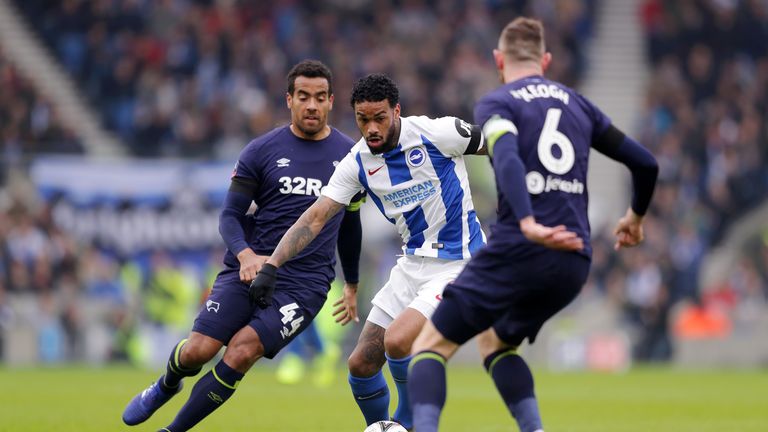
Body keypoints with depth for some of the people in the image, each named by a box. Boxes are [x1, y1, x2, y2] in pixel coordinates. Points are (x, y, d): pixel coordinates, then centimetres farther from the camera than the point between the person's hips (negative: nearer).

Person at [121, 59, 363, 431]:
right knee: (197, 350, -12)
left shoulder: (349, 155, 7)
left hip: (305, 284, 0)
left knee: (242, 351, -21)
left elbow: (350, 223, 21)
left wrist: (352, 285, 28)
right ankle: (166, 386, 26)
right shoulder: (261, 151, 1)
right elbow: (230, 216, 0)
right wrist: (245, 255, -21)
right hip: (247, 270, 0)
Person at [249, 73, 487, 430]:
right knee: (361, 363, 3)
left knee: (397, 340, -26)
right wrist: (271, 264, -12)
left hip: (457, 263, -6)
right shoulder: (358, 162, -2)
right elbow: (316, 217, -3)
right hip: (413, 263, 6)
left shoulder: (435, 133, -16)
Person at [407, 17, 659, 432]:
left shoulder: (496, 103, 1)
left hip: (516, 253, -6)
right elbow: (645, 163, 20)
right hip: (573, 263, 6)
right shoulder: (577, 103, 17)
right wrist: (635, 217, 37)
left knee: (430, 345, 4)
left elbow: (508, 160, -21)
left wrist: (528, 224, -33)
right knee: (494, 342, 28)